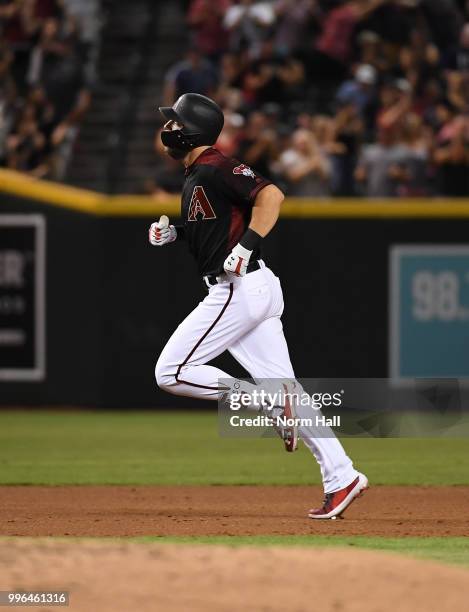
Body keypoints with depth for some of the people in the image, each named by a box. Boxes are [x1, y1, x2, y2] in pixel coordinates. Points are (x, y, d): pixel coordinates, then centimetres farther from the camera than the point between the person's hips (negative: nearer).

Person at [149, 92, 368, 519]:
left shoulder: (215, 169, -11)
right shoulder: (196, 176, 19)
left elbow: (271, 195, -23)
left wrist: (246, 245, -27)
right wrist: (174, 233, 14)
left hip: (239, 289, -10)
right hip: (258, 291, 10)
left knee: (171, 372, -7)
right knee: (283, 386, 5)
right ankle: (341, 478, 1)